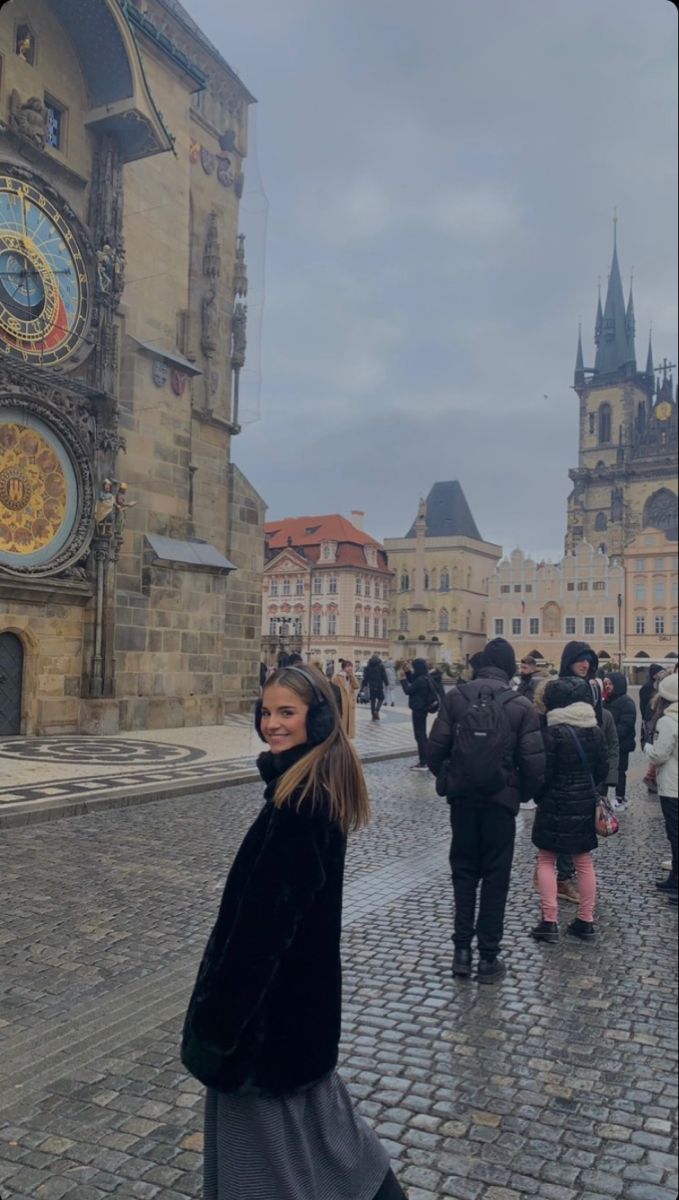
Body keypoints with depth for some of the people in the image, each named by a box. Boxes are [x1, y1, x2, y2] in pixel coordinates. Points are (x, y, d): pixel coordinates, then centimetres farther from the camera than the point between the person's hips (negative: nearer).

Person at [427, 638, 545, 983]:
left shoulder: (456, 696, -4)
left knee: (464, 871, 15)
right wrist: (524, 793, 8)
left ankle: (462, 949, 17)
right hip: (501, 799, -1)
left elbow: (436, 749, -6)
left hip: (462, 797, 2)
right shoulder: (521, 706, -8)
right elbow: (533, 763, -11)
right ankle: (488, 956, 15)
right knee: (495, 876, 10)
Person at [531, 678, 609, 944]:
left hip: (556, 805, -5)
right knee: (584, 862, 14)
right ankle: (585, 921, 19)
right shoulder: (596, 731, 1)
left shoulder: (553, 732, -17)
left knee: (546, 861, 6)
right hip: (586, 804, 5)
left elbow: (545, 773, -15)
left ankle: (550, 921, 2)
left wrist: (539, 797, 2)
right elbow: (603, 770, 6)